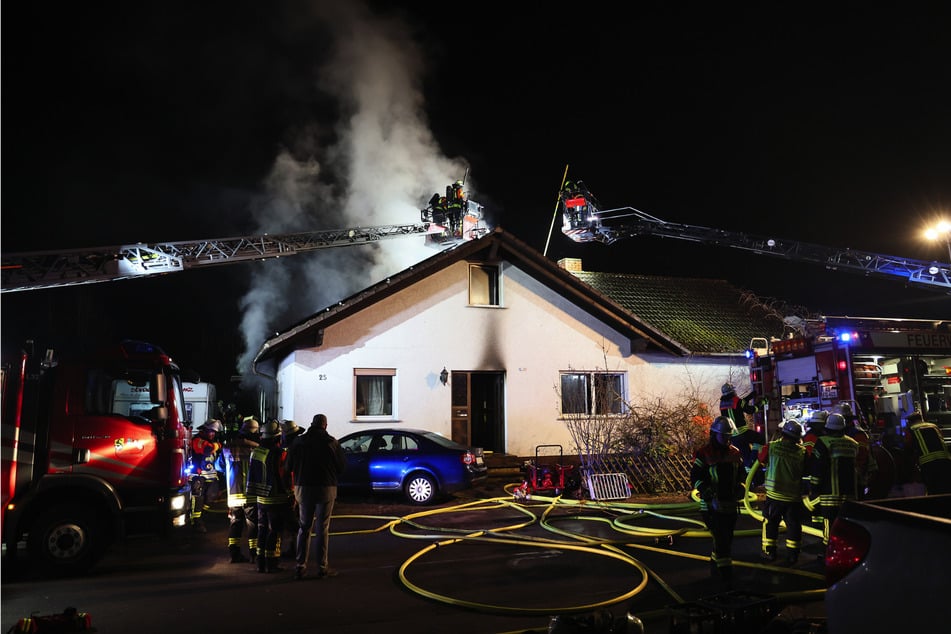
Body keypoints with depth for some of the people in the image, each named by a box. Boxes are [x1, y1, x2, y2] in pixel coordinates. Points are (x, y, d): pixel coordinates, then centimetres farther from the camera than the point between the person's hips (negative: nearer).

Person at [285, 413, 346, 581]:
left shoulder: (299, 442, 0)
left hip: (303, 488, 3)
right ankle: (322, 567, 6)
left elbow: (289, 465, 4)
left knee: (304, 527, 12)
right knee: (322, 529, 3)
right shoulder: (331, 442, -8)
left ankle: (301, 566, 12)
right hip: (326, 489, -3)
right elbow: (342, 465, -2)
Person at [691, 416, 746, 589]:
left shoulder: (735, 453, 8)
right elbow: (695, 476, -10)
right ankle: (726, 574, -7)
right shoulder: (703, 454, -10)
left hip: (730, 503, 6)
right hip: (712, 504, -6)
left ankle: (715, 563, 36)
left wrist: (741, 486, 1)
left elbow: (742, 474, 19)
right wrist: (705, 490, -23)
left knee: (726, 538, 16)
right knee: (721, 539, -10)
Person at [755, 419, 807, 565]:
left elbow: (761, 460, 6)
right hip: (794, 496, 1)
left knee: (770, 522, 13)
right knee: (793, 525, 13)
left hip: (774, 495, -1)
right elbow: (804, 470, 7)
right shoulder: (802, 451, -8)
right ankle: (792, 554, 18)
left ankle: (769, 552, 18)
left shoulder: (771, 447, -12)